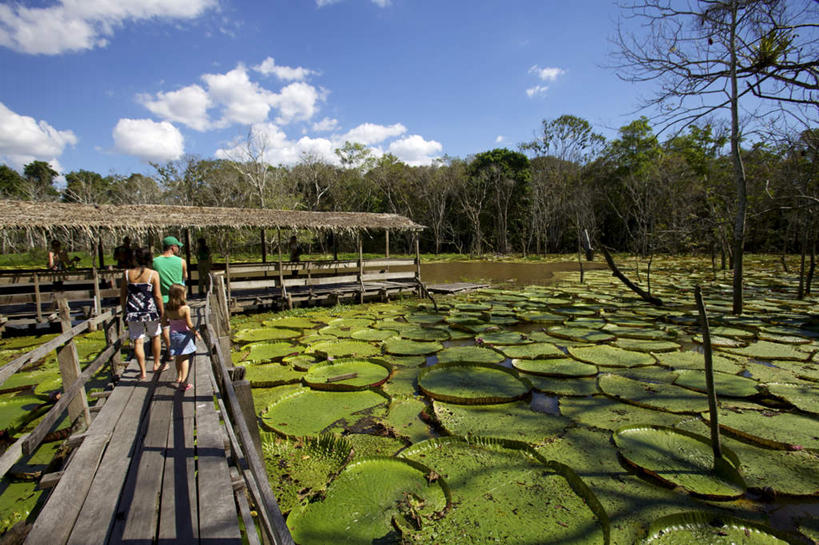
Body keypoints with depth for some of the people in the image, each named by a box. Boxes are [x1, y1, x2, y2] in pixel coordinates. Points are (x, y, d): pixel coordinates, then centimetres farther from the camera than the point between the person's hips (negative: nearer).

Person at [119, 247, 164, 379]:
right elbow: (158, 296, -9)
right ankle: (156, 364, 32)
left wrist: (124, 311, 18)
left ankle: (142, 371, 11)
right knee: (155, 336, 20)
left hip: (133, 312, 1)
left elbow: (122, 295, 6)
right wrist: (162, 313, -1)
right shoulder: (153, 274, -8)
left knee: (138, 341, 7)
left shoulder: (127, 273, -1)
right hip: (150, 310, -1)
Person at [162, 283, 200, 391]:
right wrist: (196, 333, -5)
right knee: (185, 358, 6)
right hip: (185, 335, -5)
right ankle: (183, 382, 2)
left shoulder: (167, 309, -5)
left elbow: (164, 323, 1)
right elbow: (189, 324, -19)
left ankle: (179, 378, 38)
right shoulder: (185, 308, -20)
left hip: (173, 334, 5)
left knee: (178, 358, 22)